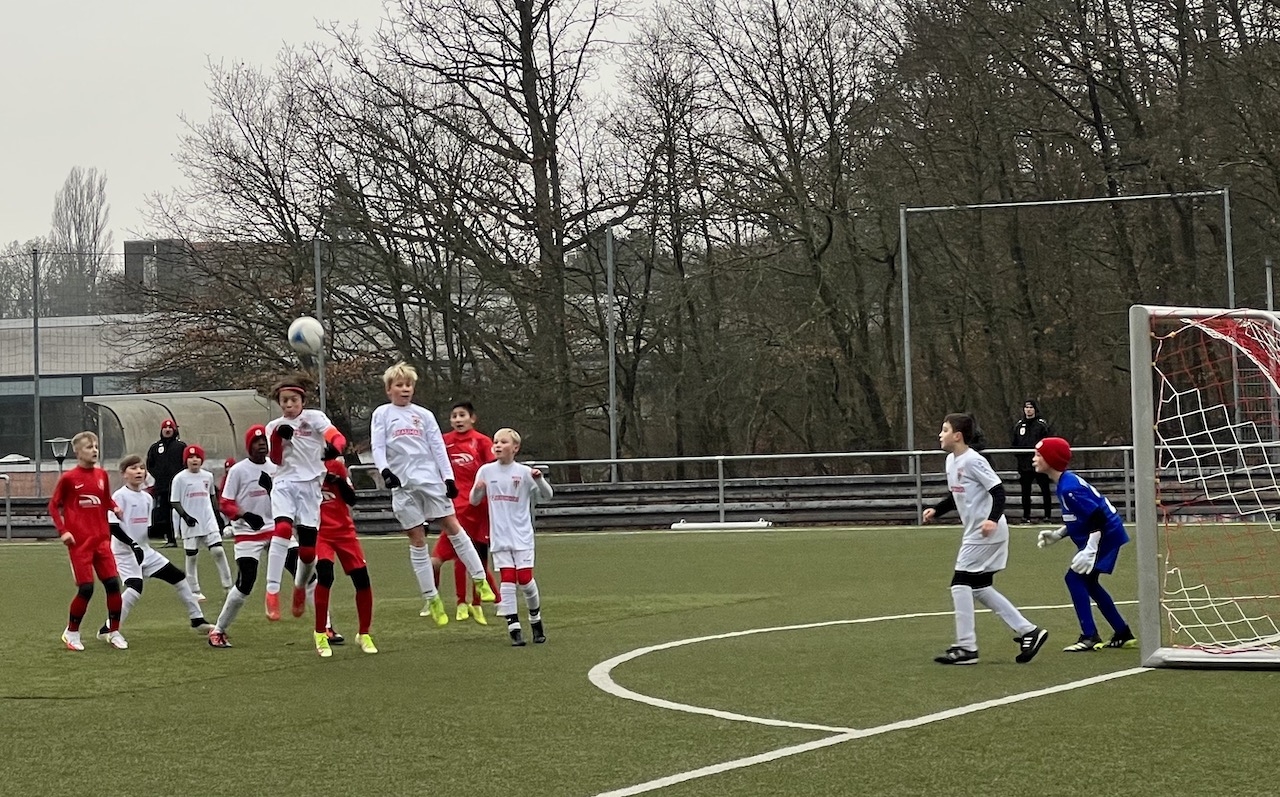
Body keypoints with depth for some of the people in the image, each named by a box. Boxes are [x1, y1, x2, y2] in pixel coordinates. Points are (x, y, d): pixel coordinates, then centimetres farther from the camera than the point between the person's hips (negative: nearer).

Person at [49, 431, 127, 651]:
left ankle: (114, 632, 11)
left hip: (101, 539, 5)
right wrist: (62, 531, -9)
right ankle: (71, 633, 12)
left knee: (113, 583, -2)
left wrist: (116, 508, -1)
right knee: (86, 588, -8)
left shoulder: (101, 475, 7)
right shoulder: (68, 478, -6)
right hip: (79, 542, -5)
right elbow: (53, 506, 1)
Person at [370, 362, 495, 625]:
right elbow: (377, 447, -2)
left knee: (452, 526, -4)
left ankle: (479, 579, 3)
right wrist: (385, 470, -19)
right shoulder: (382, 414, 6)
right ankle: (431, 598, 5)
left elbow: (438, 447, 9)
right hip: (403, 485, -1)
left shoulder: (424, 415, 11)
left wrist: (449, 477, 1)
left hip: (431, 479, 1)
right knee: (417, 540, 1)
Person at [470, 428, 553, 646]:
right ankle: (514, 629, -3)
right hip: (500, 537, 1)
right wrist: (478, 489, -12)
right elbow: (474, 501, 10)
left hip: (522, 536, -1)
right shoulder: (486, 471, 3)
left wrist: (539, 479, -20)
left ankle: (536, 621, 19)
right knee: (507, 580, -5)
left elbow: (546, 496, -1)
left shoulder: (524, 472, -3)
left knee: (525, 579, -4)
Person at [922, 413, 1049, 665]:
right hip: (975, 534, 10)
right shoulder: (951, 460, 12)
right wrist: (936, 511, 10)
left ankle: (966, 647, -4)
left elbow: (998, 491, -20)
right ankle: (1027, 631, 16)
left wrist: (993, 519, -34)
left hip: (987, 533, -10)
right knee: (979, 588, 12)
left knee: (961, 584, -9)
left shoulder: (973, 460, -16)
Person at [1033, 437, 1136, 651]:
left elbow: (1098, 516, -28)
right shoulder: (1066, 482, 8)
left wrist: (1089, 551, -32)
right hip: (1106, 535, 11)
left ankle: (1089, 637, -12)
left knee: (1075, 577, -13)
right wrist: (1057, 534, 11)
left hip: (1106, 535, -11)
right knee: (1088, 582, 19)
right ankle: (1124, 635, 27)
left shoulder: (1069, 488, -23)